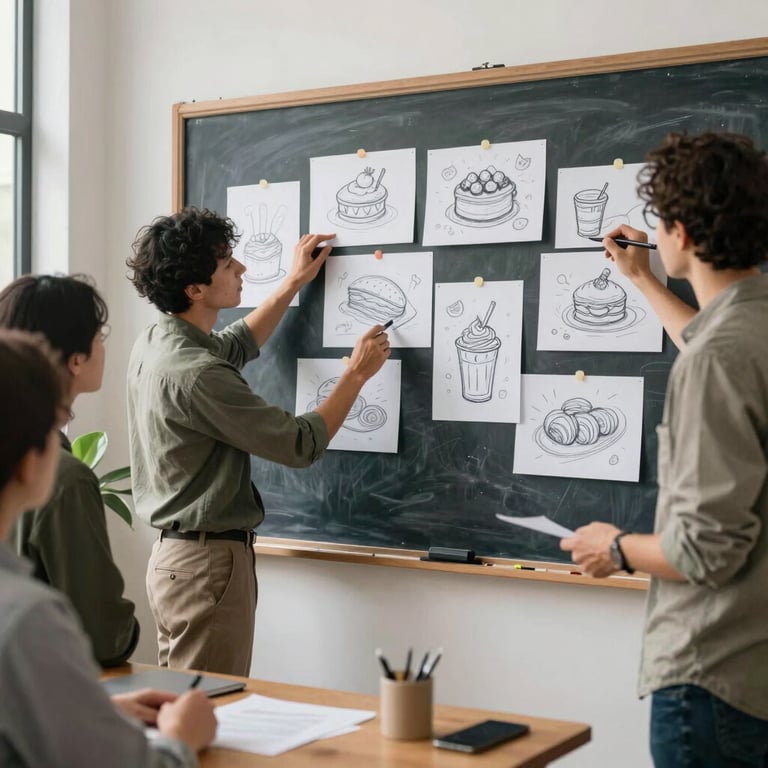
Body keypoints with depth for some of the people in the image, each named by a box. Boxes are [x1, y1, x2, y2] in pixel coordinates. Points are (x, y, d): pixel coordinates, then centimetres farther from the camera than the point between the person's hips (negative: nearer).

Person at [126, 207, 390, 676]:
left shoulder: (152, 345, 6)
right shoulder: (196, 375, -24)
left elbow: (238, 344, 28)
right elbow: (302, 445, -18)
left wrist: (295, 283, 30)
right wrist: (358, 374, -5)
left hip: (174, 553, 10)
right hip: (211, 561, -10)